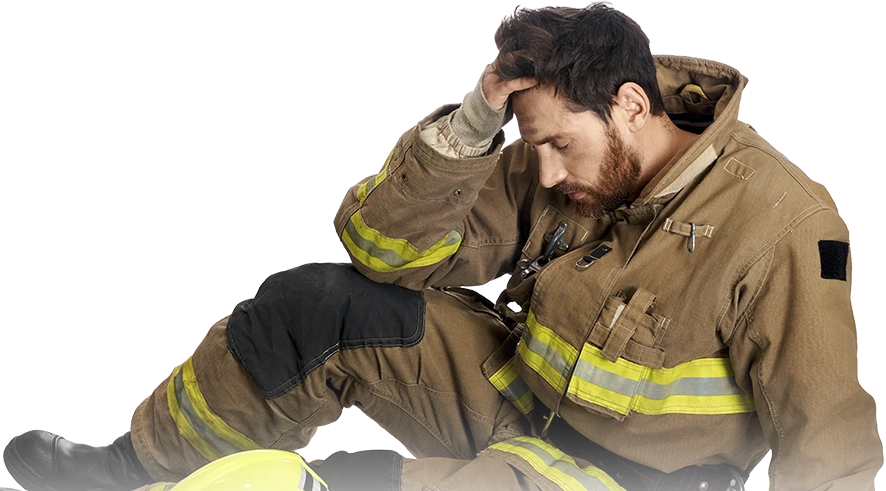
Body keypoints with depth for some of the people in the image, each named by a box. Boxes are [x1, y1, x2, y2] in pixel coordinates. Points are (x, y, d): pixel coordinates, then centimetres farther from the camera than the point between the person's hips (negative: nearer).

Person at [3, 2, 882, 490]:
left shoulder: (773, 228, -24)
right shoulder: (560, 175, -7)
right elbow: (388, 248, -7)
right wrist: (471, 127, -21)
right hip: (509, 391, 6)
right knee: (314, 303, -12)